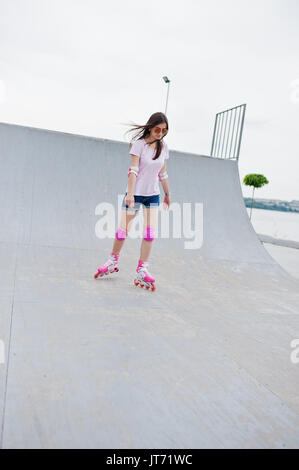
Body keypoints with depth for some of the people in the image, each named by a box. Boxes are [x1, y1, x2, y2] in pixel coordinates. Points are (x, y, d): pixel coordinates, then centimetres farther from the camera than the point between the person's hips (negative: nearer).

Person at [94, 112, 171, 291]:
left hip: (153, 195, 4)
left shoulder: (163, 147, 7)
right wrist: (130, 193, -24)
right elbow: (133, 170, -16)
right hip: (135, 193, -4)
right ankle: (113, 260, 25)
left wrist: (167, 193, 20)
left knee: (150, 232, -6)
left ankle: (142, 270, 1)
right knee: (123, 229, 3)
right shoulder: (139, 144, -8)